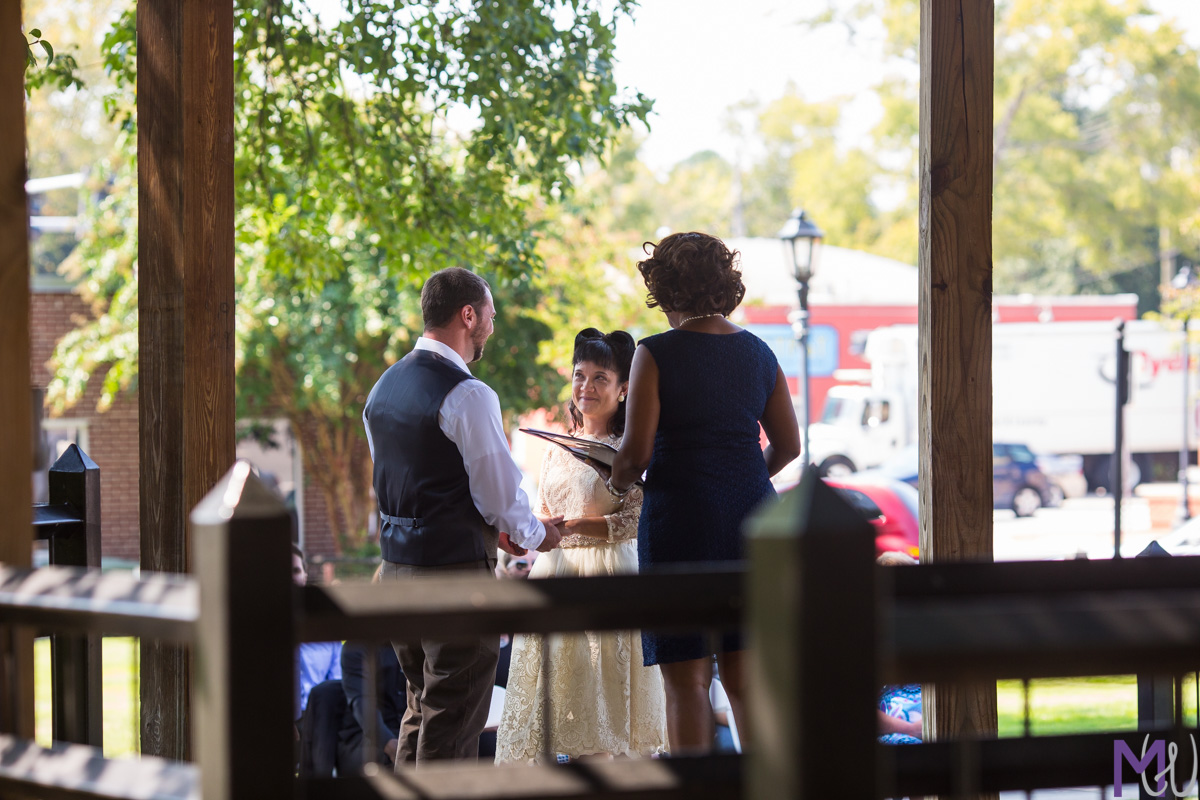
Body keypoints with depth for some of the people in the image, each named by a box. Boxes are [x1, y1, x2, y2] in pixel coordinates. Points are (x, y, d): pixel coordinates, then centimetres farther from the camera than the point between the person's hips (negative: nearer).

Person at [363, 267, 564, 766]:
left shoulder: (383, 388, 11)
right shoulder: (467, 396, -16)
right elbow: (499, 488, -15)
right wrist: (535, 534, 7)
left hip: (396, 567, 8)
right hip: (455, 570, -8)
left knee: (420, 707, 19)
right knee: (453, 720, -2)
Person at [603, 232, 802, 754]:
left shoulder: (657, 354, -7)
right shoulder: (758, 353, 8)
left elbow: (637, 452, -11)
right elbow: (787, 445, 12)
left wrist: (618, 484, 9)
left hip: (681, 515, -5)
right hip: (752, 513, 5)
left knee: (687, 678, 0)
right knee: (746, 672, 11)